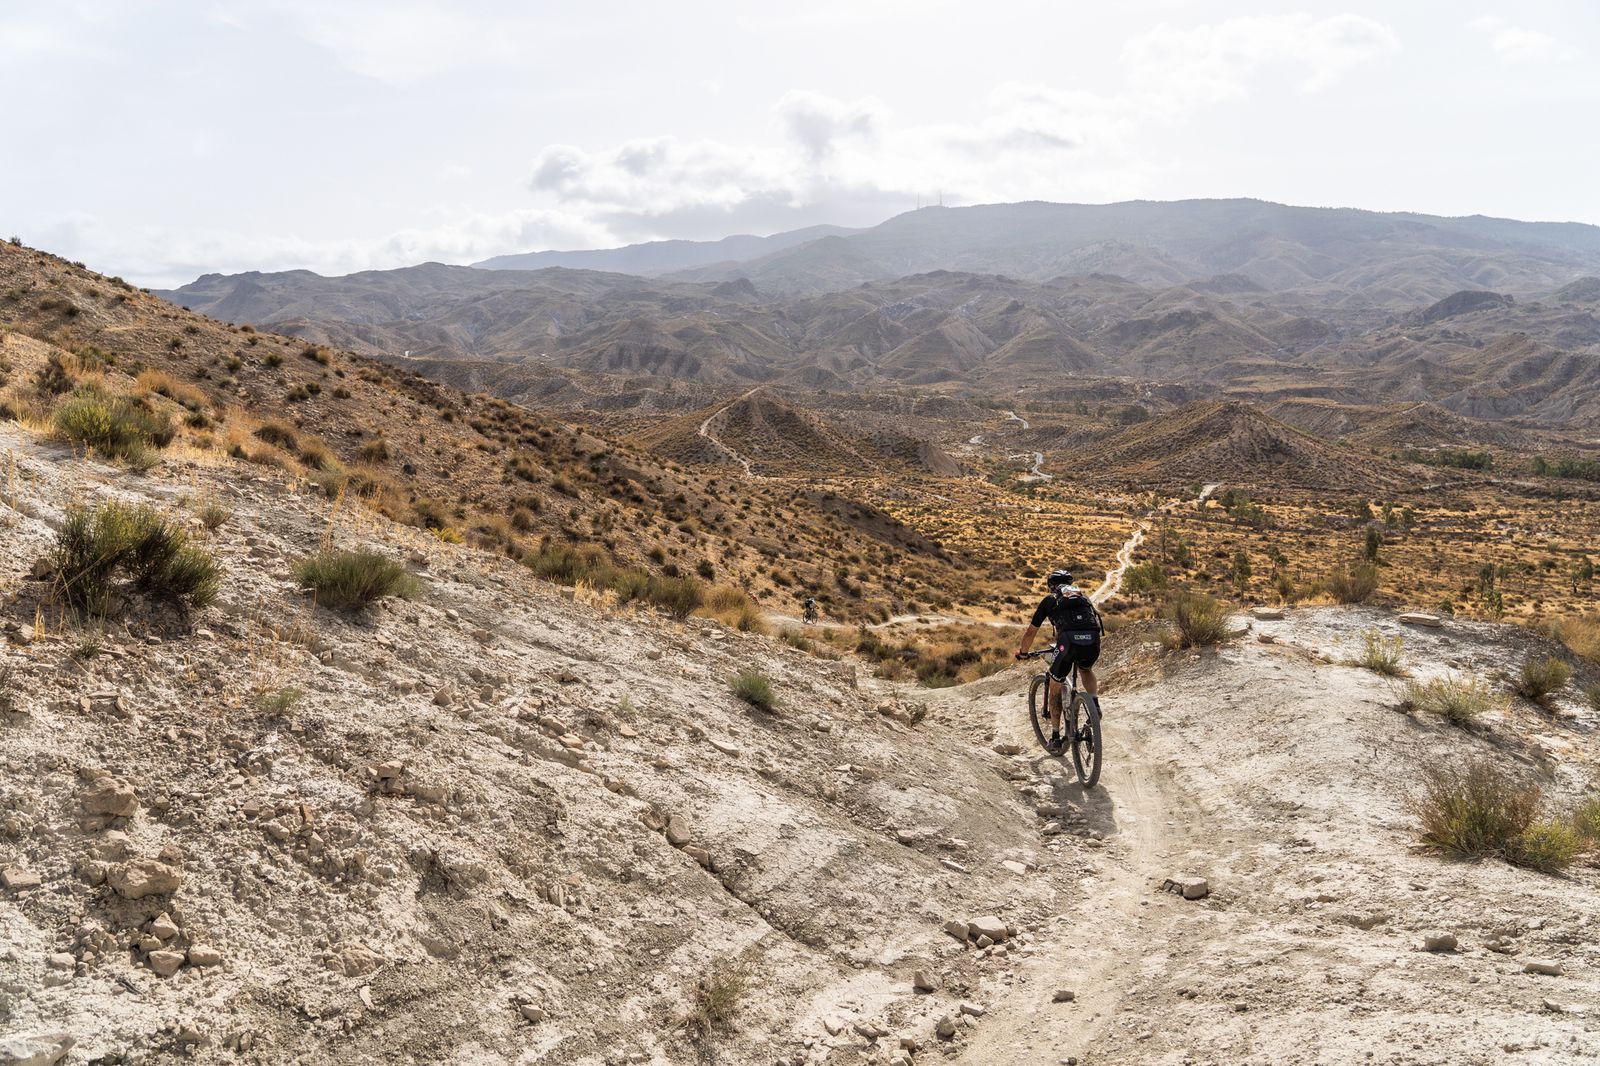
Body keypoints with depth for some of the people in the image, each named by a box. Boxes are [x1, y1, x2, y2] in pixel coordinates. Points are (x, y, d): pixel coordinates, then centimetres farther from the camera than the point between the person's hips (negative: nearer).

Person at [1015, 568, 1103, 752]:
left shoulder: (1049, 600, 25)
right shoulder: (1082, 595, 33)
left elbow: (1031, 632, 29)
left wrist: (1022, 651, 47)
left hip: (1068, 640, -3)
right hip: (1093, 639, 3)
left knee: (1055, 686, 18)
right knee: (1086, 669, 37)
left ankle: (1055, 737, 19)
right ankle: (1095, 703, 12)